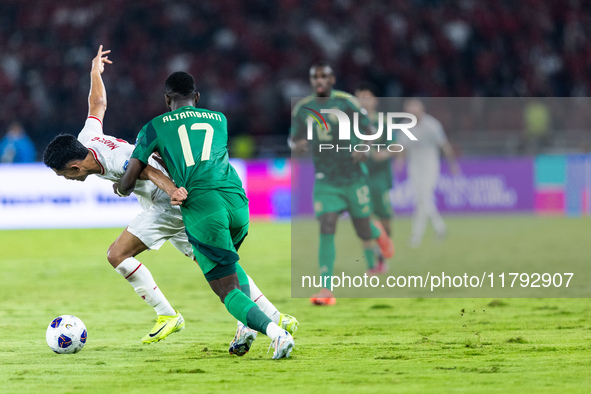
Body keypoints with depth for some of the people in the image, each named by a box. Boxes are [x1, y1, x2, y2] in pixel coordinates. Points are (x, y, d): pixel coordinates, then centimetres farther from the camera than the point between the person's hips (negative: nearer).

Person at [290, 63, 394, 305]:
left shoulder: (345, 102, -8)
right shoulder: (302, 109, 0)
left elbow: (370, 131, -3)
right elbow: (293, 139, 11)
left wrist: (366, 150, -23)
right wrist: (296, 146, -13)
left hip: (354, 177, -1)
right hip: (325, 181, 1)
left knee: (363, 231, 8)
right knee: (327, 228, -15)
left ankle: (378, 233, 47)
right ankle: (326, 288, -17)